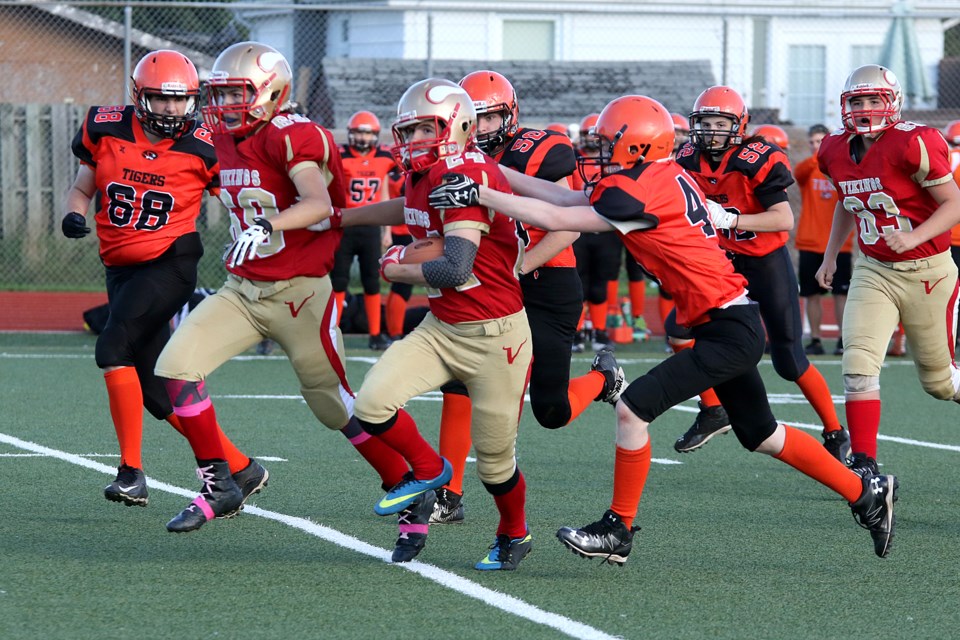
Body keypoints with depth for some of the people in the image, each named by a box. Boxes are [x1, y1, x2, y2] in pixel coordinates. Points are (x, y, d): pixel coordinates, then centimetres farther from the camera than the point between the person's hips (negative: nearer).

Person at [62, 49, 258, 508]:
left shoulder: (202, 147, -6)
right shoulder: (106, 130, 1)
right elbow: (81, 188, 13)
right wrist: (75, 214, -7)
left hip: (170, 264, -5)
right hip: (120, 268, 5)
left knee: (114, 347, -24)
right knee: (155, 389, 6)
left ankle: (132, 472, -20)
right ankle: (241, 469, 18)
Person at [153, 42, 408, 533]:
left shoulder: (292, 137, -18)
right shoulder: (226, 139, 6)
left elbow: (318, 203, -35)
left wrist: (266, 227, -47)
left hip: (299, 292, -7)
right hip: (242, 289, 7)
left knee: (334, 403, 3)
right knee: (176, 366, -9)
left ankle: (405, 484, 22)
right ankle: (218, 487, 2)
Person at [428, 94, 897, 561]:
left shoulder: (641, 193, -18)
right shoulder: (666, 178, 9)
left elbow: (557, 218, -16)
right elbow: (571, 200, 12)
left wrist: (479, 195, -13)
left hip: (727, 330, -10)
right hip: (735, 325, 10)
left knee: (633, 408, -11)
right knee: (762, 436, 20)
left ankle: (618, 530, -2)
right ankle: (867, 493, 29)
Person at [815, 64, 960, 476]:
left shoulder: (913, 145, -18)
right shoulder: (836, 152, 2)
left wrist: (914, 237, -29)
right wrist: (830, 256, 21)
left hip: (926, 272, -4)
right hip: (873, 272, 4)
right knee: (858, 364, -15)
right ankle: (864, 464, -13)